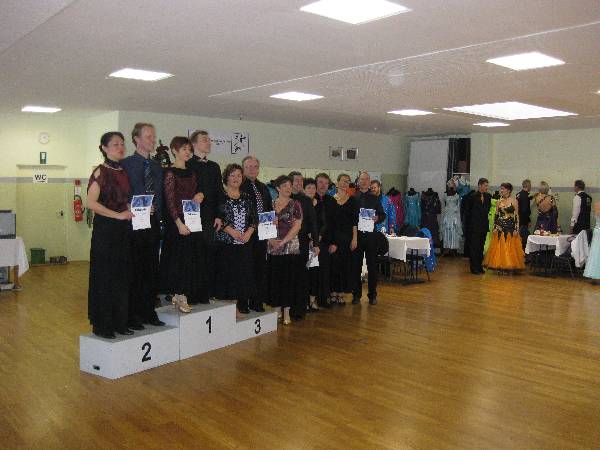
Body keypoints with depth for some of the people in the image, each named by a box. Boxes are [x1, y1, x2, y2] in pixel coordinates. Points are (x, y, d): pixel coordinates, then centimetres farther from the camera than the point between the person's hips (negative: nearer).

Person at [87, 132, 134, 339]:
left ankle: (119, 321, 20)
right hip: (105, 229, -6)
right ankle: (101, 324, 12)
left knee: (122, 275, 9)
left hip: (124, 230, 6)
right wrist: (118, 215, -16)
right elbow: (91, 202, -16)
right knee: (104, 276, 1)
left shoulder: (124, 172, 12)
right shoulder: (100, 172, -7)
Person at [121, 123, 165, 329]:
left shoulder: (157, 167, 14)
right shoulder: (126, 164, -5)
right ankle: (132, 314, 11)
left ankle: (149, 312, 21)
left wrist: (157, 214, 6)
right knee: (133, 269, 0)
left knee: (152, 269, 10)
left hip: (153, 222, 6)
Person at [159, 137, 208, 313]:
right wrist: (179, 223, -19)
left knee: (193, 257, 8)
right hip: (177, 221, -7)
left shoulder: (191, 173, 13)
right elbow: (170, 201, -13)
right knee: (179, 257, -4)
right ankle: (179, 296, 5)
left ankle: (181, 294, 16)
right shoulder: (171, 173, -8)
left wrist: (199, 196, 0)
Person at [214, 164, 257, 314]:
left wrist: (249, 231, -6)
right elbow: (217, 217, -9)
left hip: (245, 243, 4)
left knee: (244, 272, 4)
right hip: (225, 242, -4)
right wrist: (231, 231, -15)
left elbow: (255, 217, 11)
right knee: (225, 272, -5)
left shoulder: (247, 197, 14)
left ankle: (243, 303, 13)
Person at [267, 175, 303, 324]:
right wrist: (271, 239, -8)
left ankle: (287, 311, 7)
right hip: (273, 248, 3)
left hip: (290, 246, -3)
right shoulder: (271, 204, 8)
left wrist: (283, 241, -11)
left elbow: (297, 226, -5)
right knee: (275, 278, 5)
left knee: (289, 278, -1)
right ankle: (277, 309, 15)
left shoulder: (295, 204, 1)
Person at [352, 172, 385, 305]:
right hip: (356, 234, -1)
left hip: (371, 234, 1)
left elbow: (383, 215, 11)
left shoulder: (374, 199, 11)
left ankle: (372, 295, 12)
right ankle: (356, 294, 13)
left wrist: (378, 218, -9)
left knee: (372, 265, 3)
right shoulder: (352, 198, 5)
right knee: (356, 265, 4)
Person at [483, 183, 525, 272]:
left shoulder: (514, 201, -3)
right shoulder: (499, 202, 8)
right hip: (500, 227, 4)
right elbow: (496, 215, 10)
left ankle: (510, 266, 8)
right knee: (499, 247, 4)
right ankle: (500, 266, 12)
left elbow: (516, 216, -5)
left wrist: (516, 229, -10)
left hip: (510, 227, -3)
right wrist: (495, 227, 2)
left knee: (510, 248, 0)